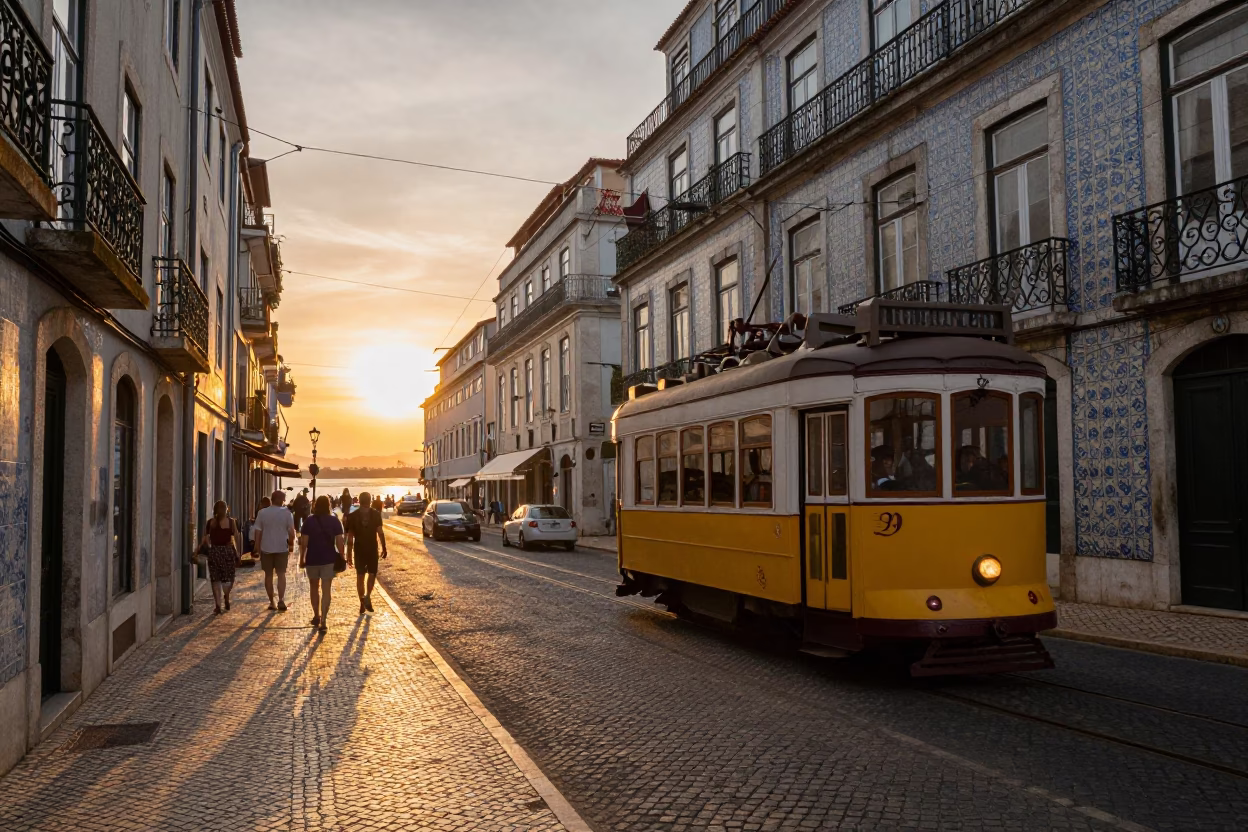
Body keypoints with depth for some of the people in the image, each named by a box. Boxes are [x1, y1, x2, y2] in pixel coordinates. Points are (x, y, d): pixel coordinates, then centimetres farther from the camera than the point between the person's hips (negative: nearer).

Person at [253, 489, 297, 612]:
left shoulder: (262, 513, -4)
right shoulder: (287, 514, -7)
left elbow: (258, 532, -2)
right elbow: (291, 532, -6)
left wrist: (257, 547, 8)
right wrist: (291, 543, 11)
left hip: (266, 548, 1)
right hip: (282, 548, -1)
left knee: (268, 575, 11)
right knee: (281, 574, 4)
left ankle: (272, 602, 16)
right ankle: (281, 600, -12)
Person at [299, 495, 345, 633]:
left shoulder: (309, 521, -3)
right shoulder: (334, 521, -3)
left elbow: (304, 543, -6)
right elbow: (339, 542, -6)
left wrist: (302, 559, 3)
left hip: (312, 559, 1)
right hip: (329, 559, 0)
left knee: (314, 588, 19)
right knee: (326, 590, 0)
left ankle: (316, 616, 28)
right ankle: (323, 621, -7)